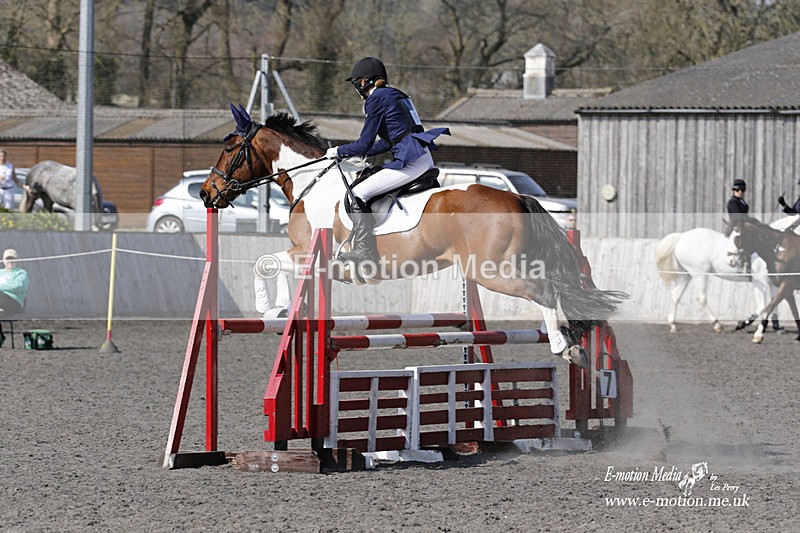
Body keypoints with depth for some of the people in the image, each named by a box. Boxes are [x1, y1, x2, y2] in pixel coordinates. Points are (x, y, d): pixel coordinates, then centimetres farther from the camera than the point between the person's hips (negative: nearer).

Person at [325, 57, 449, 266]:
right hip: (425, 160, 10)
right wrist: (361, 154, 26)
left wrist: (338, 152, 9)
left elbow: (364, 144, -8)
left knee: (358, 194, -9)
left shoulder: (376, 99, -7)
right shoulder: (396, 95, 21)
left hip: (410, 162, -10)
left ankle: (365, 250, -13)